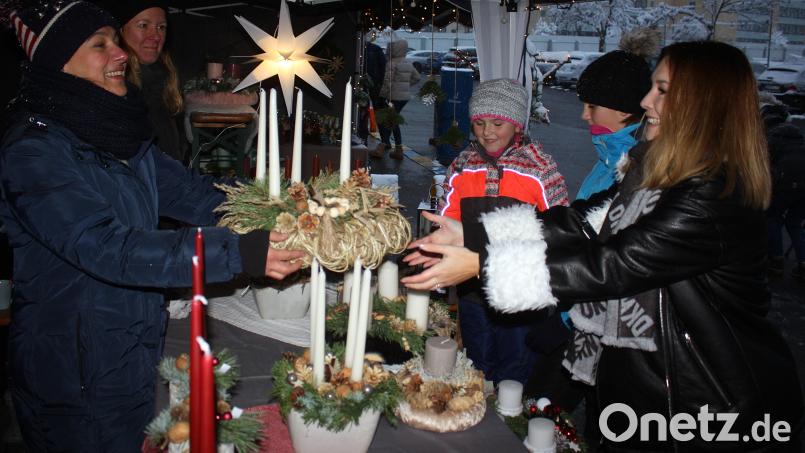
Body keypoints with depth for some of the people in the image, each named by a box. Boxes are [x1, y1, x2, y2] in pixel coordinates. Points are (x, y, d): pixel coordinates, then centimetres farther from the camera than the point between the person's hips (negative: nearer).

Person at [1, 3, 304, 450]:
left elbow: (194, 194, -2)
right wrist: (237, 253, -39)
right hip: (74, 373, -7)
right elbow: (104, 248, -31)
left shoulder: (121, 134, 4)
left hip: (136, 349, 7)